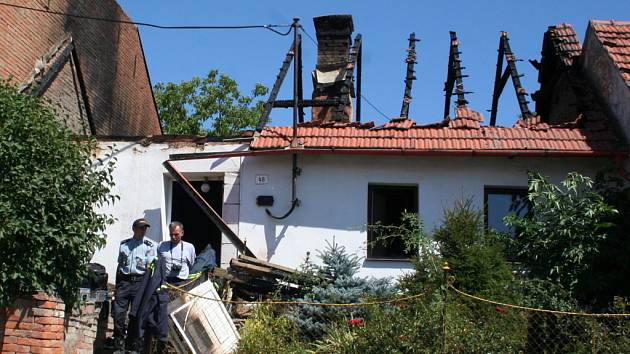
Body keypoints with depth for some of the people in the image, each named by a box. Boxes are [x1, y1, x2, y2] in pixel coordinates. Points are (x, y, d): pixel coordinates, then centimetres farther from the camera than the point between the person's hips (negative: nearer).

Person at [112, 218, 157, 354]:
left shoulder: (150, 245, 4)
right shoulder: (124, 244, 13)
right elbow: (119, 265, 18)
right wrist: (117, 285, 14)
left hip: (140, 282, -3)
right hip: (123, 281, 3)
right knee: (118, 314, -3)